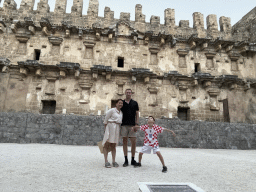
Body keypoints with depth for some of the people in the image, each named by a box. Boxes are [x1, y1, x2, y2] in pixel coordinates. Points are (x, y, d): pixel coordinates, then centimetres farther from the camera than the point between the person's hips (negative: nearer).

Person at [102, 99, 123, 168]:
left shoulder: (121, 112, 14)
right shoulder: (112, 110, -5)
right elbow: (106, 119, -3)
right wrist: (106, 129, -4)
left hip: (117, 128, 6)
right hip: (110, 127, -6)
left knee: (113, 145, 9)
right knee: (107, 145, -5)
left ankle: (114, 161, 13)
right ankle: (106, 162, -4)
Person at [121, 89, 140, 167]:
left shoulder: (135, 103, 9)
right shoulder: (122, 102, 9)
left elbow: (137, 114, 9)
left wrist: (137, 124, 0)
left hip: (132, 125, 0)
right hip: (124, 125, 0)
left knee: (133, 142, 0)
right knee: (125, 142, 3)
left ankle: (133, 160, 14)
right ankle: (126, 160, 11)